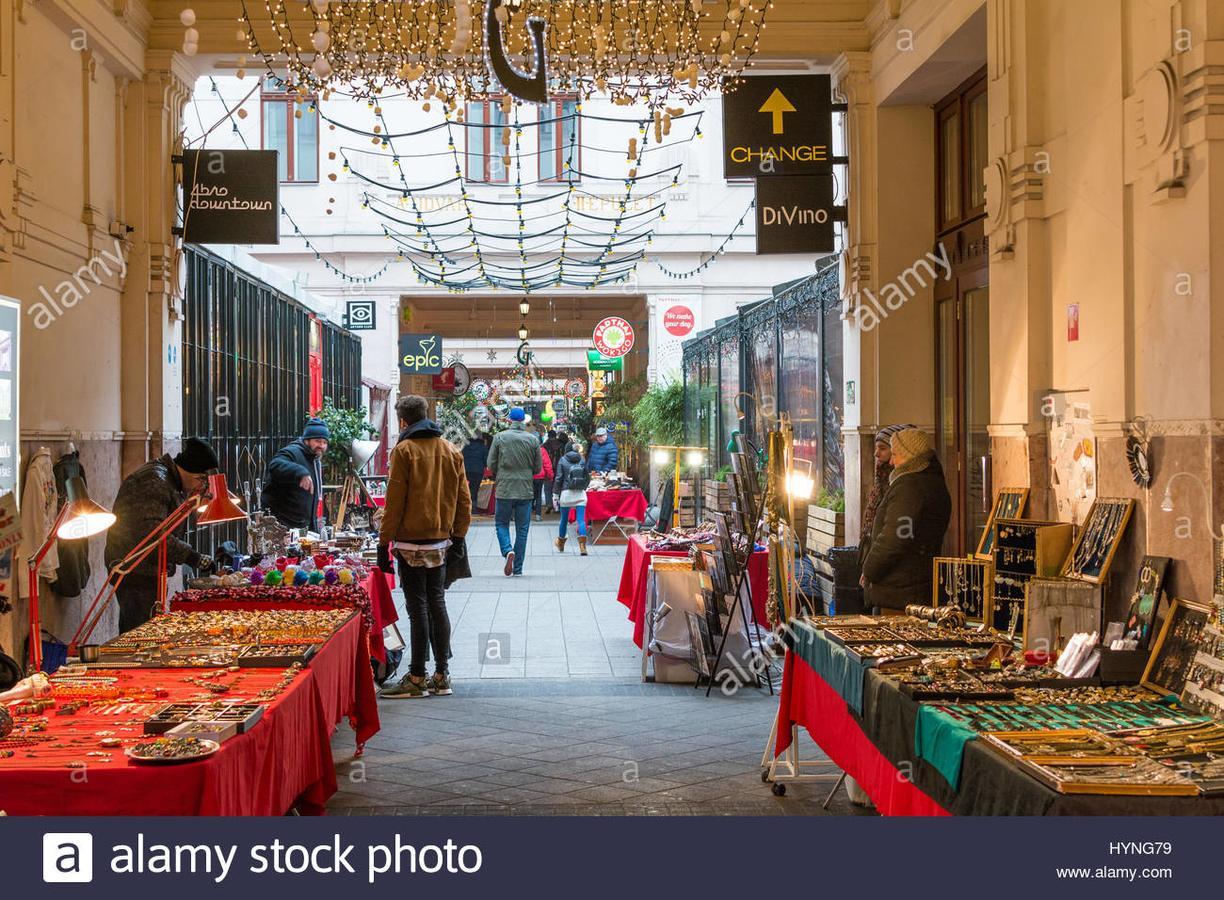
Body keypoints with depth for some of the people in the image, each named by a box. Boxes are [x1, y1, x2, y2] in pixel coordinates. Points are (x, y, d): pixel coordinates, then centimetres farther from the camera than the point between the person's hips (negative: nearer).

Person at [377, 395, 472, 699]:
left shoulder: (404, 450, -8)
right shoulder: (451, 451, 9)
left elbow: (394, 501, -10)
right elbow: (463, 499, 9)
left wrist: (385, 542, -6)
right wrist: (458, 534, 16)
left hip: (411, 542, -6)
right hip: (440, 542, 6)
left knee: (418, 608, -3)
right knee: (437, 604, 12)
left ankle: (416, 678, 0)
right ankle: (442, 675, 15)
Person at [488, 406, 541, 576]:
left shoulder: (500, 437, -5)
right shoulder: (533, 440, -1)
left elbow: (491, 464, -2)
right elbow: (538, 468, 4)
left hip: (504, 489, -1)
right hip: (525, 490, 1)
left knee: (501, 523, 14)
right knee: (522, 529, 8)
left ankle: (508, 551, -13)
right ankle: (518, 569, 9)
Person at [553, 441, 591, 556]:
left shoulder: (563, 460, -1)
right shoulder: (582, 460, 3)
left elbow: (558, 479, -3)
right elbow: (587, 477, 10)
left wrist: (555, 495, 2)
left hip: (566, 493, -1)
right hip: (580, 494, 1)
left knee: (564, 519, 14)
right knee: (581, 520, -5)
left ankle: (561, 544, 31)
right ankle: (582, 546, -19)